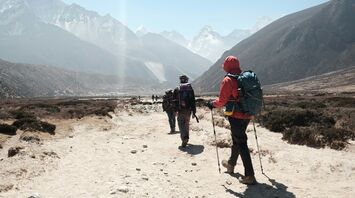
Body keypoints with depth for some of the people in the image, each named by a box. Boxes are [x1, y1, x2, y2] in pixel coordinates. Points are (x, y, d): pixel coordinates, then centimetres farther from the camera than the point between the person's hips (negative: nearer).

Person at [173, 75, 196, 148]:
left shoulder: (177, 89, -1)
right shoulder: (190, 89, 3)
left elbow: (174, 100, 3)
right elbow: (193, 101, 1)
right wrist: (194, 111, 5)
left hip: (180, 110, -2)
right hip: (188, 109, 2)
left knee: (181, 124, 1)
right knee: (187, 124, 16)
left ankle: (184, 137, -21)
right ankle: (186, 138, 26)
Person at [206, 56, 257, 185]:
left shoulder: (228, 80, -13)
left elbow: (222, 100, -15)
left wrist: (212, 104, 3)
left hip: (236, 116, -7)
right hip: (247, 115, 7)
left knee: (241, 144, -3)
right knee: (236, 139, 23)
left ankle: (249, 176, -4)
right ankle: (231, 164, 42)